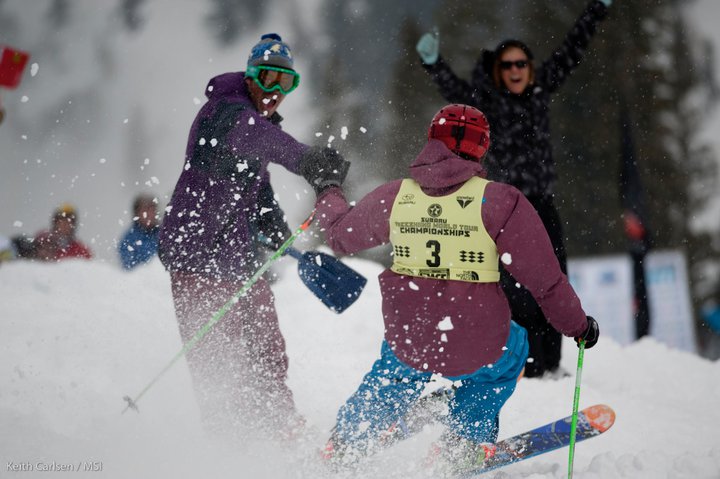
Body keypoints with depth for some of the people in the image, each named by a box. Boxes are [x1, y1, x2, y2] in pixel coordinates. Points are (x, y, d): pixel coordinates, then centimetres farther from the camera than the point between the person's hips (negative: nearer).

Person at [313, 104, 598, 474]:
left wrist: (328, 196, 35)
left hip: (407, 341, 3)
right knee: (511, 349, 32)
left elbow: (341, 236, 15)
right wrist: (577, 325, 7)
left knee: (395, 372, 38)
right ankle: (465, 441, 31)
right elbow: (544, 279, -10)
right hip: (475, 350, -3)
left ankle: (346, 443, 45)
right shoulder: (498, 201, -14)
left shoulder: (395, 195, -4)